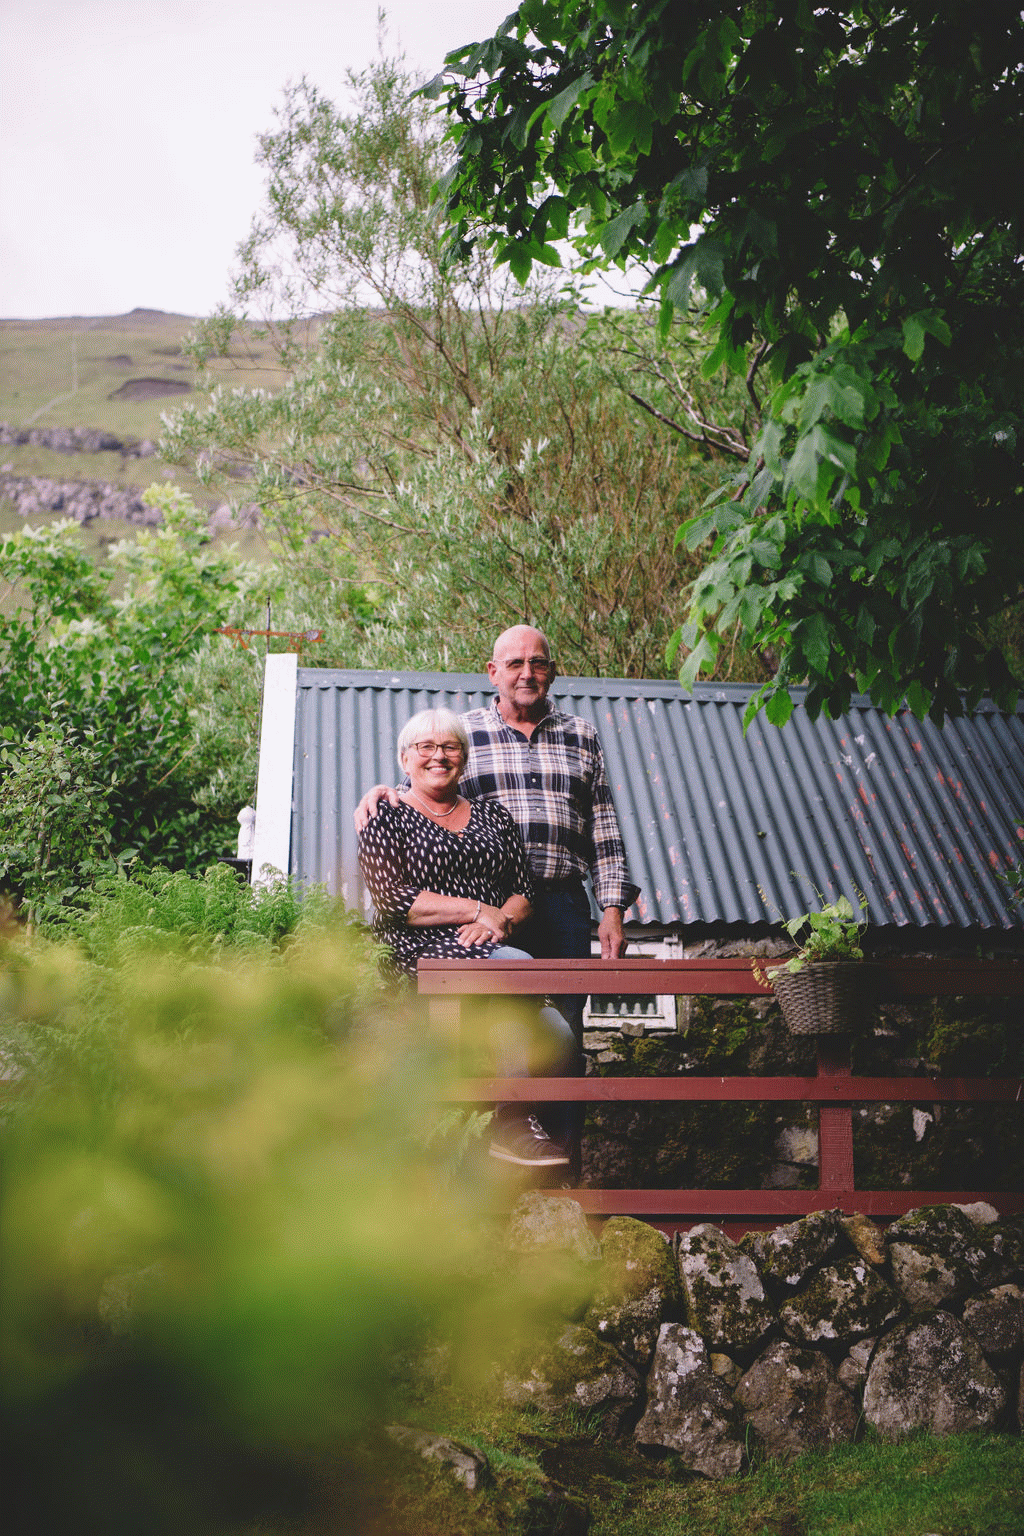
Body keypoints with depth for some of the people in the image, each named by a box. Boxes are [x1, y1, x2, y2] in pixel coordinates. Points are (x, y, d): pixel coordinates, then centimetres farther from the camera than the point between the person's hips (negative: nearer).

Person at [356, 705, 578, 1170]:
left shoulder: (493, 816, 22)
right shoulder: (386, 819, 8)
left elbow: (524, 895, 16)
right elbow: (393, 900, -6)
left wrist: (501, 920, -8)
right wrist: (478, 910, -10)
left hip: (492, 952, 4)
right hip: (421, 953, -4)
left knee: (560, 1042, -26)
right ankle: (510, 1126, -27)